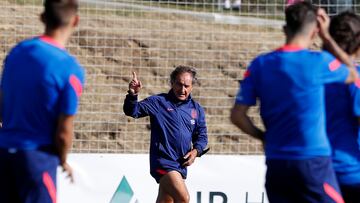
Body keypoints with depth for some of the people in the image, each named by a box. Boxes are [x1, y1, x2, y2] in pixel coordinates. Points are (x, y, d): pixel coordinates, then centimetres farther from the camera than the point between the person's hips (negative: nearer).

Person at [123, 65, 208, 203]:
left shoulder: (196, 109, 12)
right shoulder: (158, 102, -2)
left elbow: (201, 135, 20)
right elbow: (132, 111, -7)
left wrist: (196, 151, 1)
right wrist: (132, 94, -26)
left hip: (181, 164, 6)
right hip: (163, 161, -6)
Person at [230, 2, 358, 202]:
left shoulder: (260, 65, 3)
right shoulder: (318, 62, -8)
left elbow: (238, 115, 2)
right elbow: (353, 75, 14)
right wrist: (326, 37, 16)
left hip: (276, 163, 5)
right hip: (313, 163, -5)